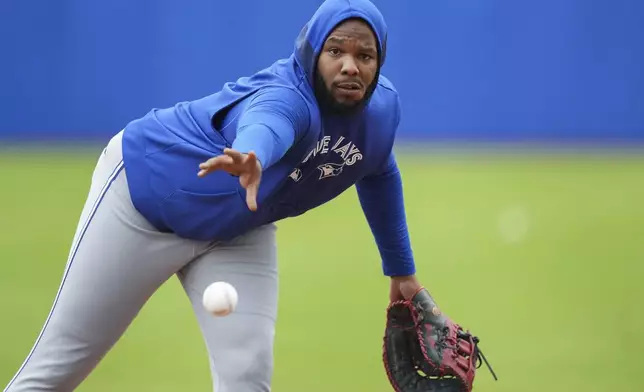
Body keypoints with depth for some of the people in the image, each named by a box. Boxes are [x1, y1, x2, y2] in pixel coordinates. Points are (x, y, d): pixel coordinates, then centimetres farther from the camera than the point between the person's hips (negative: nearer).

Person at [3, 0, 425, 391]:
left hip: (237, 234, 6)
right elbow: (267, 124, -61)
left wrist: (401, 268, 15)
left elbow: (379, 175, 11)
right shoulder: (287, 96, -35)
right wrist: (252, 158, -84)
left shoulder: (382, 107, -12)